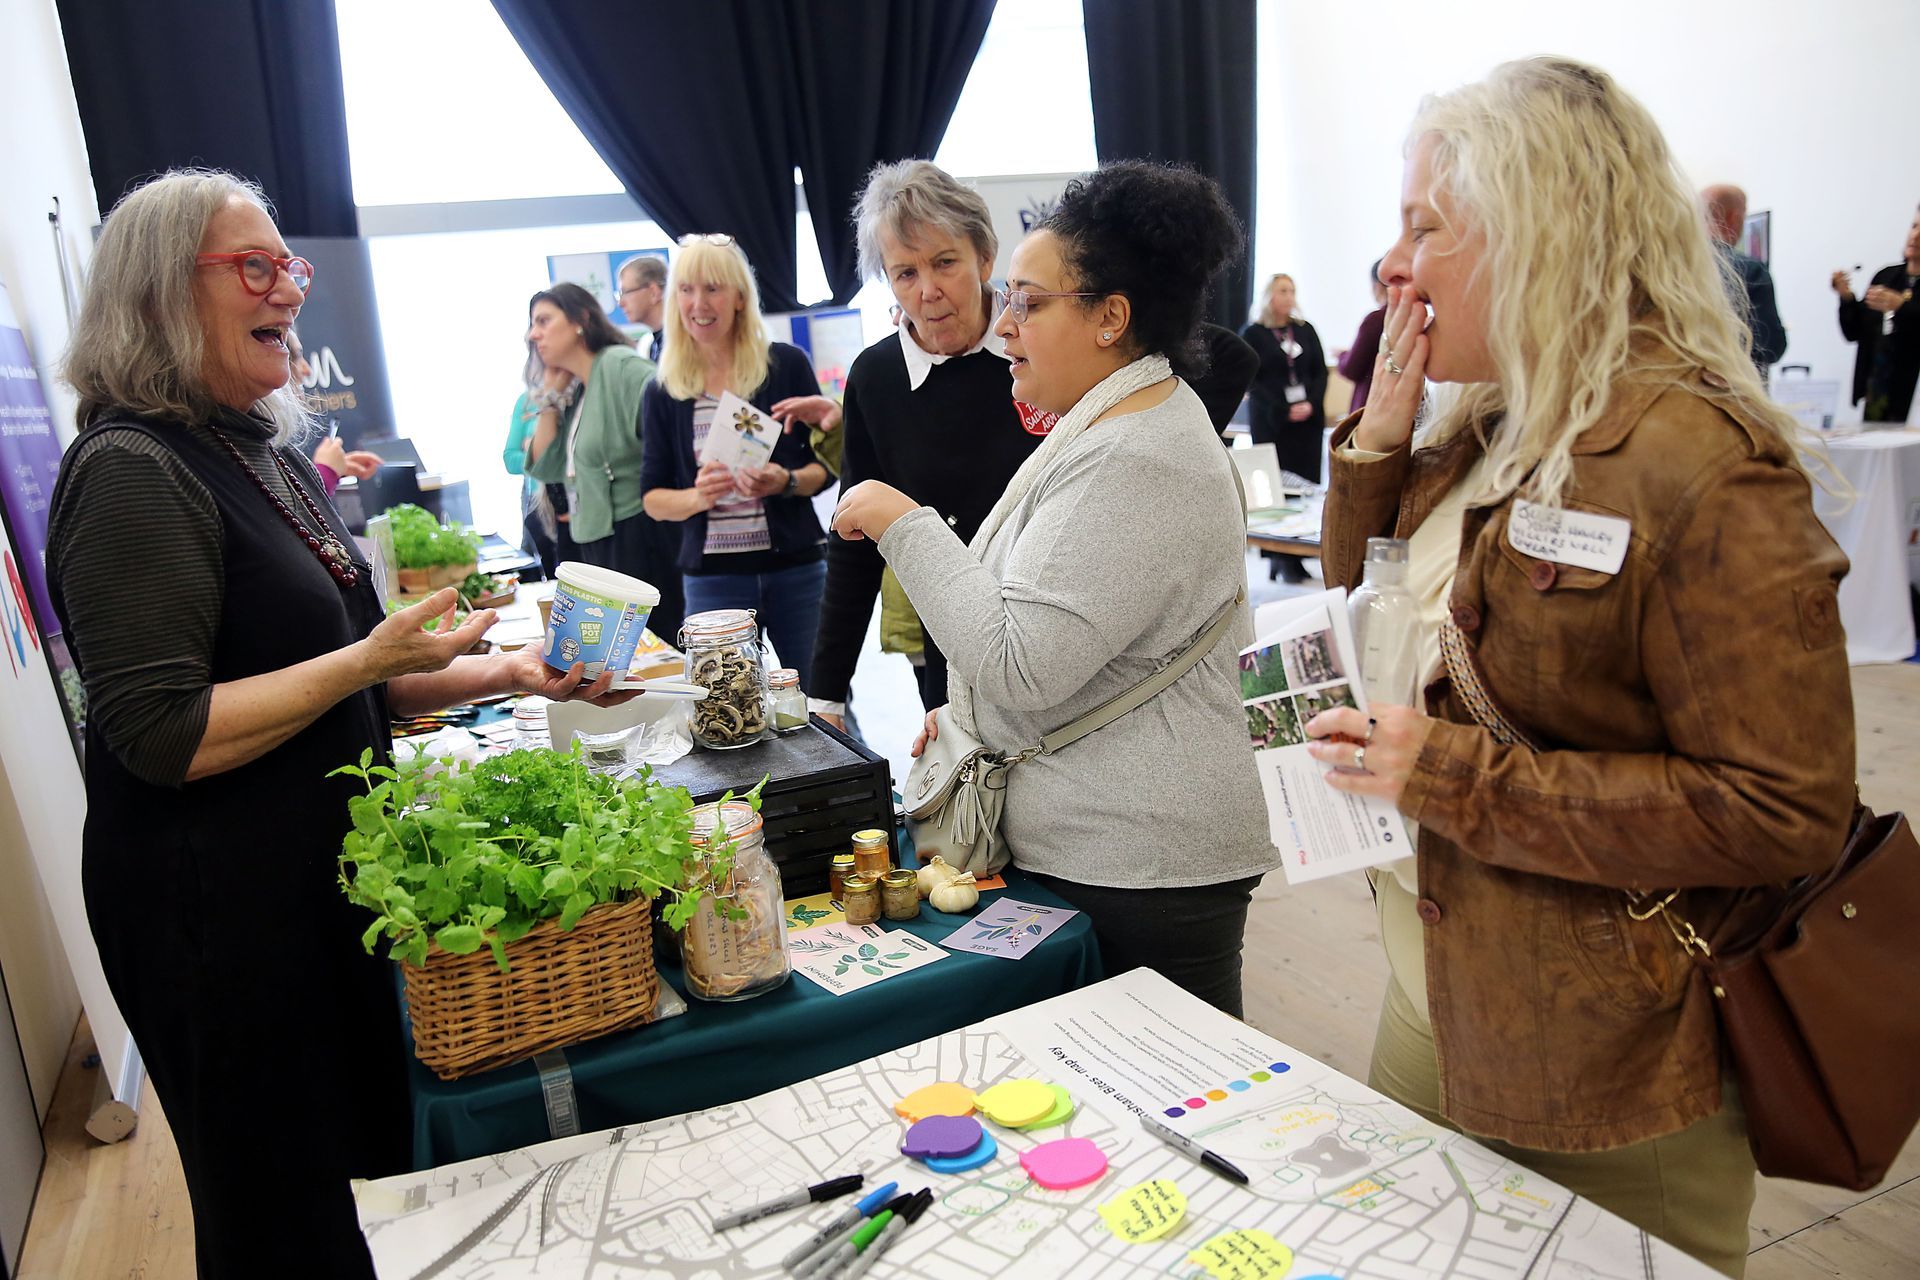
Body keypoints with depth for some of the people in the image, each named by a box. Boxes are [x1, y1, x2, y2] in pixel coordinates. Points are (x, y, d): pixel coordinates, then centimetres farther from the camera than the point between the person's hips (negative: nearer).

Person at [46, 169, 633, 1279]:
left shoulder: (266, 450, 11)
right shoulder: (134, 473, -19)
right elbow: (163, 736, -23)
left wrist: (503, 673, 5)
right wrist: (374, 657, -24)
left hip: (325, 874, 9)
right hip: (218, 907, -9)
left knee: (359, 1162, 23)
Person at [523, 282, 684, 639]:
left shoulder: (623, 367, -11)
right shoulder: (575, 390, 16)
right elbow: (545, 469, 14)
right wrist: (550, 396, 10)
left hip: (640, 538, -9)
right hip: (599, 543, 9)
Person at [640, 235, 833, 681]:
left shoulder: (786, 365, 1)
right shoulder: (664, 390, 6)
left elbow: (826, 464, 5)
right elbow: (652, 497, 7)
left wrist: (787, 482, -16)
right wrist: (697, 497, -13)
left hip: (795, 567, -1)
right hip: (712, 581, 1)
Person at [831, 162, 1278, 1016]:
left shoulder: (1128, 463, -20)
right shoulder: (1129, 425, 14)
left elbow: (1021, 668, -25)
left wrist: (905, 526, -18)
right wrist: (969, 710, 16)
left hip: (1136, 863, -10)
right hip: (1101, 841, 10)